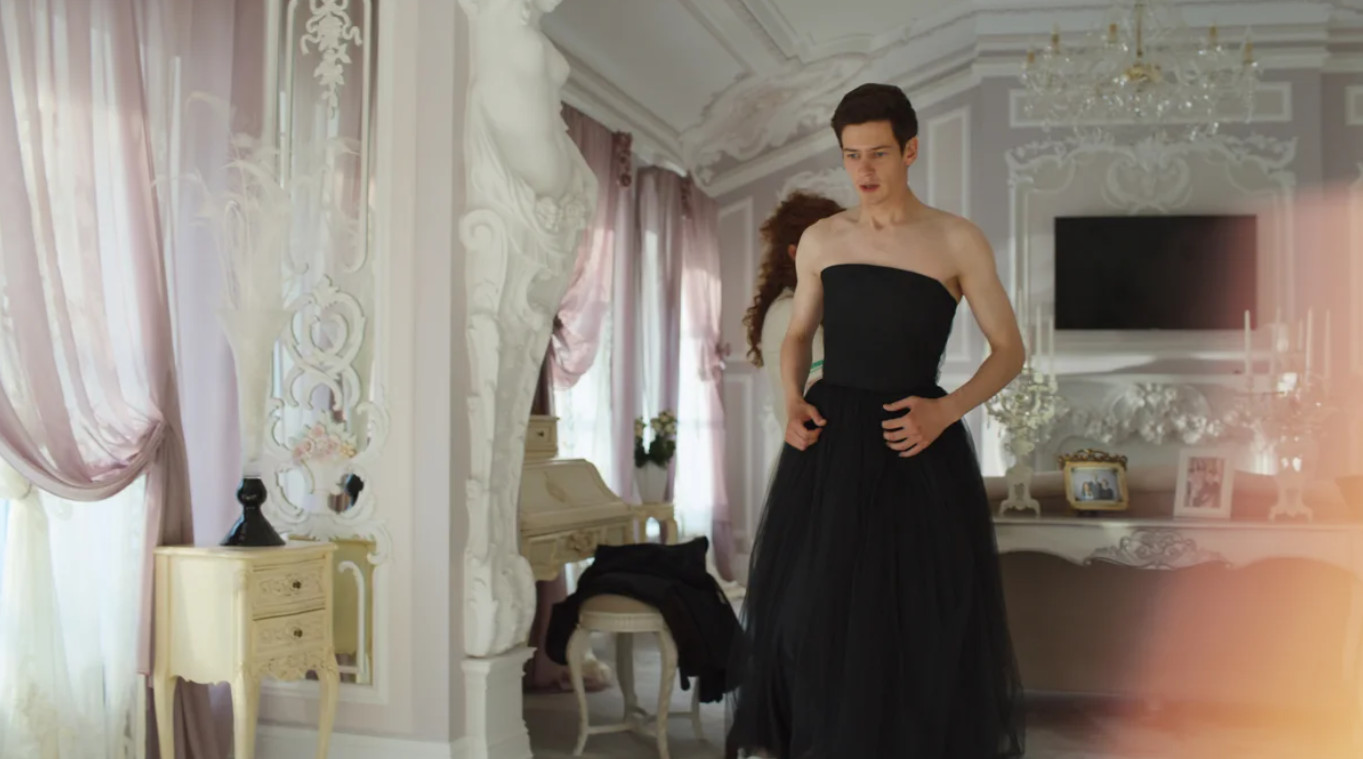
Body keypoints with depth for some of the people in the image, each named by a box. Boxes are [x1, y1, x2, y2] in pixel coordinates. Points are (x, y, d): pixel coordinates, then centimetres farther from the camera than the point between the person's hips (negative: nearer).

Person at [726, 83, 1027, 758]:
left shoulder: (957, 241, -3)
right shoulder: (820, 240, 6)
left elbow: (1009, 353, 1)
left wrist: (945, 411, -15)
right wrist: (792, 402, -1)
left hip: (916, 447, -2)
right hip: (829, 443, 3)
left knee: (922, 621, 2)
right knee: (813, 611, 4)